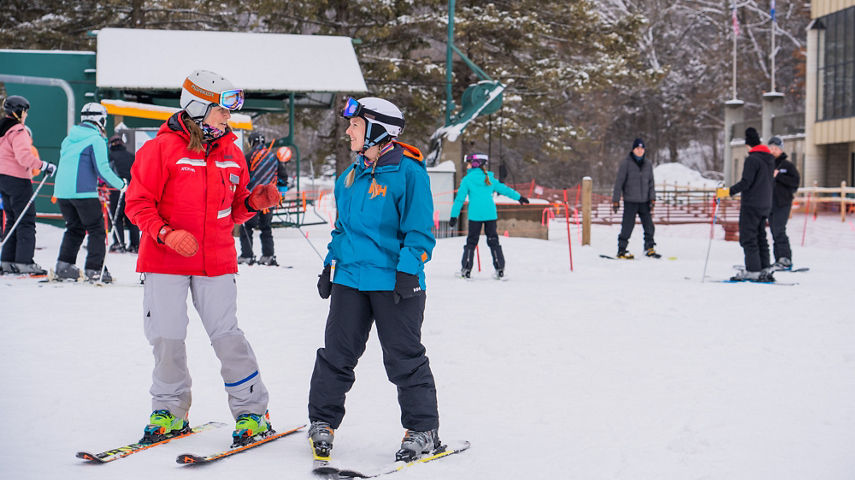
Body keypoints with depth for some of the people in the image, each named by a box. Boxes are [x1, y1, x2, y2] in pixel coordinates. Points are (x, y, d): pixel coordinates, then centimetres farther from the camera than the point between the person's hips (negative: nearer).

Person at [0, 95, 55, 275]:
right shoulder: (18, 131, -14)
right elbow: (23, 156, -25)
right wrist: (44, 166, -22)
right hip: (18, 179, -9)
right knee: (26, 221, -6)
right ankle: (24, 262, -9)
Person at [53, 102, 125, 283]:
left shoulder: (69, 139, 15)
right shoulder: (96, 140, -8)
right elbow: (102, 170, -12)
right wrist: (121, 185, -2)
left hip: (62, 191, 7)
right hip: (84, 192, -7)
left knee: (74, 227, 18)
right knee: (97, 230, 2)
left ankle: (64, 265, 12)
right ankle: (94, 269, -3)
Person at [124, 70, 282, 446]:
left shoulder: (230, 153, 10)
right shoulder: (161, 149, -6)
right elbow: (138, 204, -6)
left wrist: (253, 203, -4)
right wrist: (166, 234, -20)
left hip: (216, 260, 2)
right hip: (165, 261, -2)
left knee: (226, 335, -4)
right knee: (166, 337, 0)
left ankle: (251, 412, 5)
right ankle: (170, 410, 19)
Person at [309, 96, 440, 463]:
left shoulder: (407, 172, -8)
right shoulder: (350, 176, 14)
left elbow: (419, 230, -10)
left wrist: (408, 271, -17)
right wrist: (329, 266, 18)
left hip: (393, 282, -6)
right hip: (350, 278, 6)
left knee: (404, 358, 0)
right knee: (336, 353, 6)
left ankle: (423, 430, 10)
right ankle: (322, 422, 17)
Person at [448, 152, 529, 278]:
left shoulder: (467, 179, -1)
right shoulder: (489, 178, 8)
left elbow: (460, 198, -2)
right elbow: (504, 189, 14)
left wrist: (454, 216, 1)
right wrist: (519, 197, 26)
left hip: (475, 215, -3)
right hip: (490, 214, 3)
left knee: (471, 241, 4)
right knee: (493, 240, 9)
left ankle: (466, 269, 0)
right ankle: (500, 269, 5)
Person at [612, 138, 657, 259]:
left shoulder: (648, 164, 9)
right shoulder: (626, 163, -4)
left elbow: (651, 182, 14)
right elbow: (619, 182, -3)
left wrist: (652, 198, 3)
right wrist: (616, 200, -6)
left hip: (644, 201, 4)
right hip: (630, 201, -4)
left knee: (649, 226, 3)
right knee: (627, 227, -5)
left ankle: (649, 248, 17)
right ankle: (621, 250, 4)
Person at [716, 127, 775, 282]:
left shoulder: (752, 159, -15)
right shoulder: (770, 159, 13)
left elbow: (746, 182, -21)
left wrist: (728, 192, -18)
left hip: (751, 205, -9)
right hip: (765, 205, 9)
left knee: (748, 238, -6)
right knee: (761, 237, 13)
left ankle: (753, 271, -10)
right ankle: (764, 269, 12)